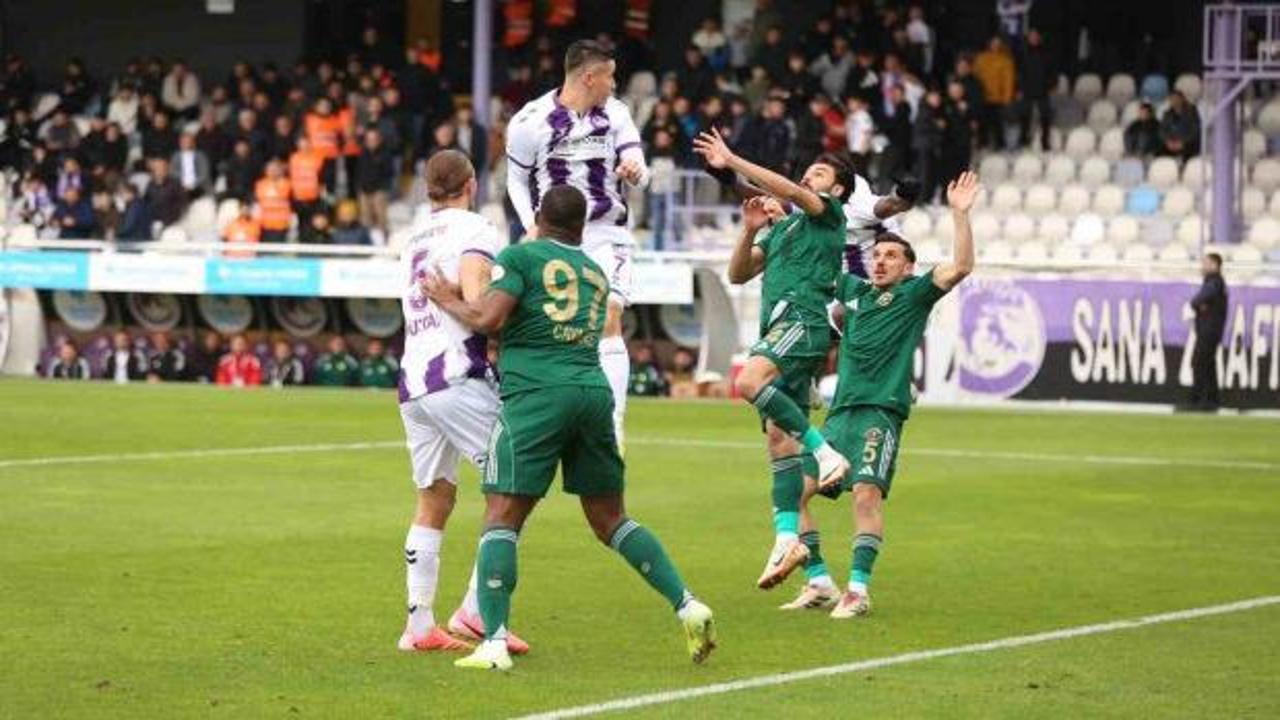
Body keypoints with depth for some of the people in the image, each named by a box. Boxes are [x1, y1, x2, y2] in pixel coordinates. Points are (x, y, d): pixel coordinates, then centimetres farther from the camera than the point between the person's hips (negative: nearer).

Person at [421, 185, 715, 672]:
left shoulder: (520, 256, 4)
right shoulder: (596, 273, 22)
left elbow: (488, 318, -9)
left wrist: (448, 302, 11)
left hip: (535, 394, -5)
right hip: (594, 390, 5)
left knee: (501, 520, -2)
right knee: (610, 519, 17)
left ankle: (493, 644, -14)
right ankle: (687, 606, 6)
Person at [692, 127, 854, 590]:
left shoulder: (831, 214, 6)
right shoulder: (781, 227, 28)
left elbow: (789, 191, -12)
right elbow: (738, 274, 24)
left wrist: (732, 162, -13)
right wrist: (750, 230, 7)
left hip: (802, 320, -8)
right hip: (777, 327, 8)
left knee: (750, 381, -34)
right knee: (779, 437, 0)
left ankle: (824, 452, -28)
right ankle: (788, 539, -4)